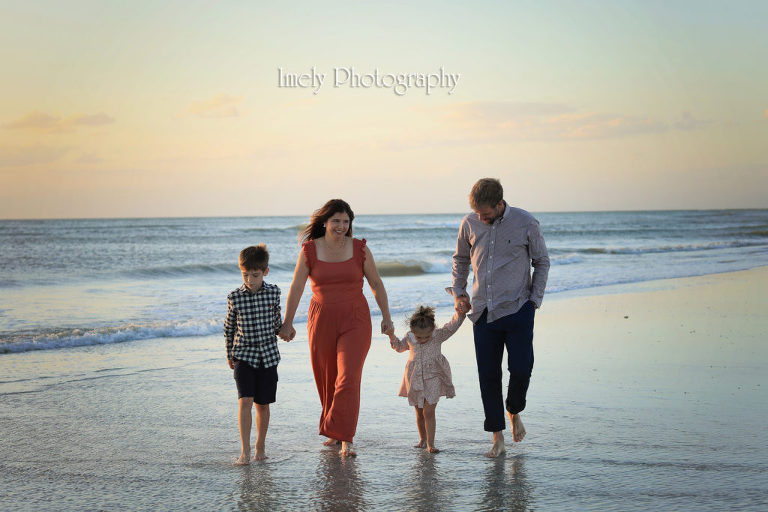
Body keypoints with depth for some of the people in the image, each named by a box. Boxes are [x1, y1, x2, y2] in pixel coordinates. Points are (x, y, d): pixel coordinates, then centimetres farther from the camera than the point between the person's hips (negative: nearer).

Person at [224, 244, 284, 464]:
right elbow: (229, 327, 8)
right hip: (243, 355, -1)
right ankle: (245, 451, -12)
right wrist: (229, 354, 14)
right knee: (245, 401, -14)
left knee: (263, 404, 7)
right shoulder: (234, 297, -5)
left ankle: (260, 448, 22)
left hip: (268, 355, 2)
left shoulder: (273, 293, -2)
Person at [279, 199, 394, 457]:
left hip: (355, 320, -1)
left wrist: (386, 317, 6)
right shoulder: (309, 250, -2)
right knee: (326, 379, 10)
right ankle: (334, 431, 30)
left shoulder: (360, 249, -1)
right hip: (322, 319, 1)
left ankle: (345, 439, -13)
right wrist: (287, 323, -1)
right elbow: (296, 288, 1)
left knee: (348, 378, -14)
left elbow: (376, 284, 8)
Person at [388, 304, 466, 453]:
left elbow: (453, 326, -16)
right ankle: (423, 439, 32)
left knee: (429, 412, -10)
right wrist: (392, 337, 5)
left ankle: (430, 444, -7)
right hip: (415, 379, 3)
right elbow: (400, 347, 20)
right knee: (419, 413, 14)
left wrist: (460, 313, -31)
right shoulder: (409, 338, -1)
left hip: (433, 378, -3)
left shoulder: (438, 335, -8)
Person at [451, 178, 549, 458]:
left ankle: (514, 411, 24)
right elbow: (460, 259, 19)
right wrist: (459, 293, 11)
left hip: (518, 310, -2)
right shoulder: (470, 224, 1)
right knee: (488, 376, 1)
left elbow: (542, 262, 6)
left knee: (520, 369, -8)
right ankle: (497, 437, 12)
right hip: (483, 313, 2)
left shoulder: (526, 223, -7)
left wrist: (535, 298, -1)